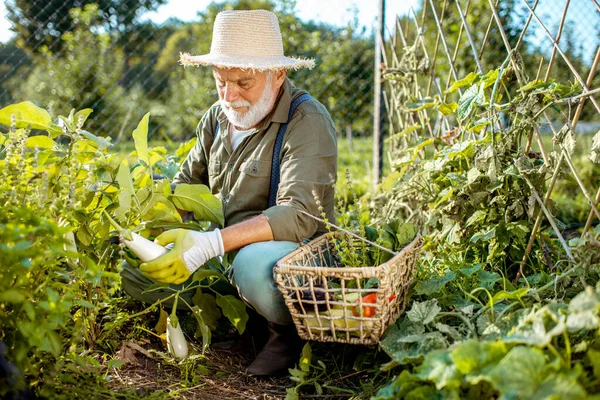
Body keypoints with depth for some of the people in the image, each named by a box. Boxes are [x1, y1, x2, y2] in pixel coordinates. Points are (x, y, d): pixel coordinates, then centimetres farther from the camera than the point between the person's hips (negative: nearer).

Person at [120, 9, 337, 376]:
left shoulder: (308, 122, -16)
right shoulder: (218, 117, 7)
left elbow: (300, 215, -27)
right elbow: (186, 183, 15)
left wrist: (211, 244, -36)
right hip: (223, 255, 7)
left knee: (255, 263, -40)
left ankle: (290, 331, -8)